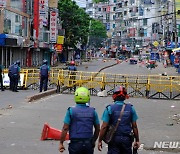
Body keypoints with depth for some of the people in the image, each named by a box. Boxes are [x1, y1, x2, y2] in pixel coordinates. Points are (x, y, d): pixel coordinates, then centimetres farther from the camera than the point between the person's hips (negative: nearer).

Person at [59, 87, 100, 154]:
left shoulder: (71, 111, -6)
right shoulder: (92, 111, 2)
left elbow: (65, 128, -8)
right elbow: (97, 129, 8)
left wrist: (61, 143, -1)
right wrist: (93, 141, 23)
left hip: (75, 143, -2)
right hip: (88, 144, 3)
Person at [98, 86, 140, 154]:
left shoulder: (109, 108, -7)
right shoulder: (130, 108, 0)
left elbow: (104, 126, -10)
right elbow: (134, 126, 2)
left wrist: (100, 141, -2)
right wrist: (137, 140, 11)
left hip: (114, 139, -2)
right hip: (127, 139, 2)